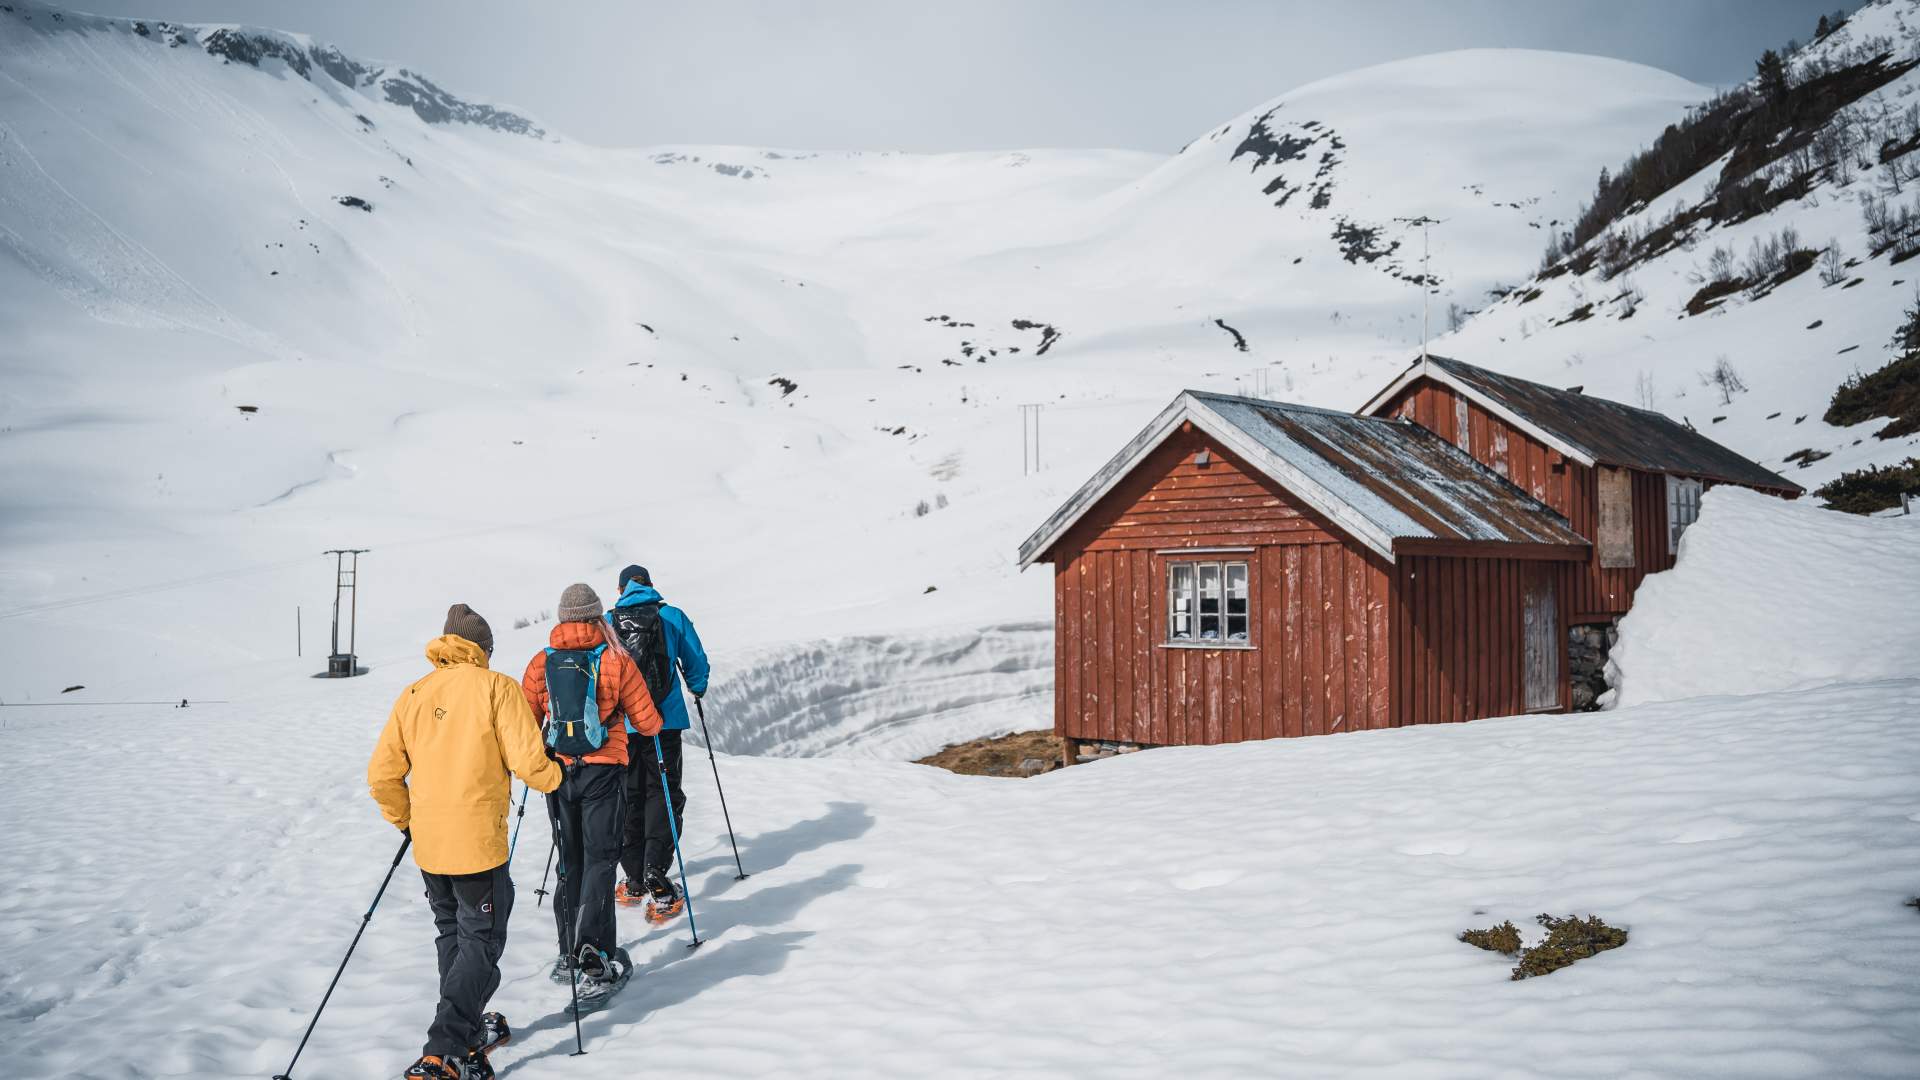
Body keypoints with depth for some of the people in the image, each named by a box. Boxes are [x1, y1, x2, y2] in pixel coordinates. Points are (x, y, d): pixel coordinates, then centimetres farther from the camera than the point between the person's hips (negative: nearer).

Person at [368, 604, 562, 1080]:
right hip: (480, 842, -5)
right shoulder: (496, 687, -8)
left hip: (429, 844, 5)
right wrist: (556, 776, 7)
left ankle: (469, 1033, 34)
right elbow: (526, 761, -15)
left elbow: (382, 775, 6)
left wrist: (405, 819, 22)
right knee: (481, 943, 3)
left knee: (451, 936, 22)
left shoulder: (414, 695, 7)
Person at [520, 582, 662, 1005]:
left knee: (570, 861, 17)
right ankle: (596, 962, -11)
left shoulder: (541, 663, 0)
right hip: (603, 773, -3)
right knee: (599, 860, -1)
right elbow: (647, 723, -3)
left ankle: (569, 953, 22)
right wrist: (653, 722, 20)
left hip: (558, 773, 3)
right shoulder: (617, 661, -7)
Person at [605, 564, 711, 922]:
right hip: (663, 722, -1)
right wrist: (698, 690, 29)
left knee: (628, 799, 14)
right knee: (663, 797, 4)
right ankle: (656, 883, -9)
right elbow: (697, 663, 7)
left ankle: (634, 882, 18)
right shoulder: (673, 617, 2)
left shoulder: (606, 622, 4)